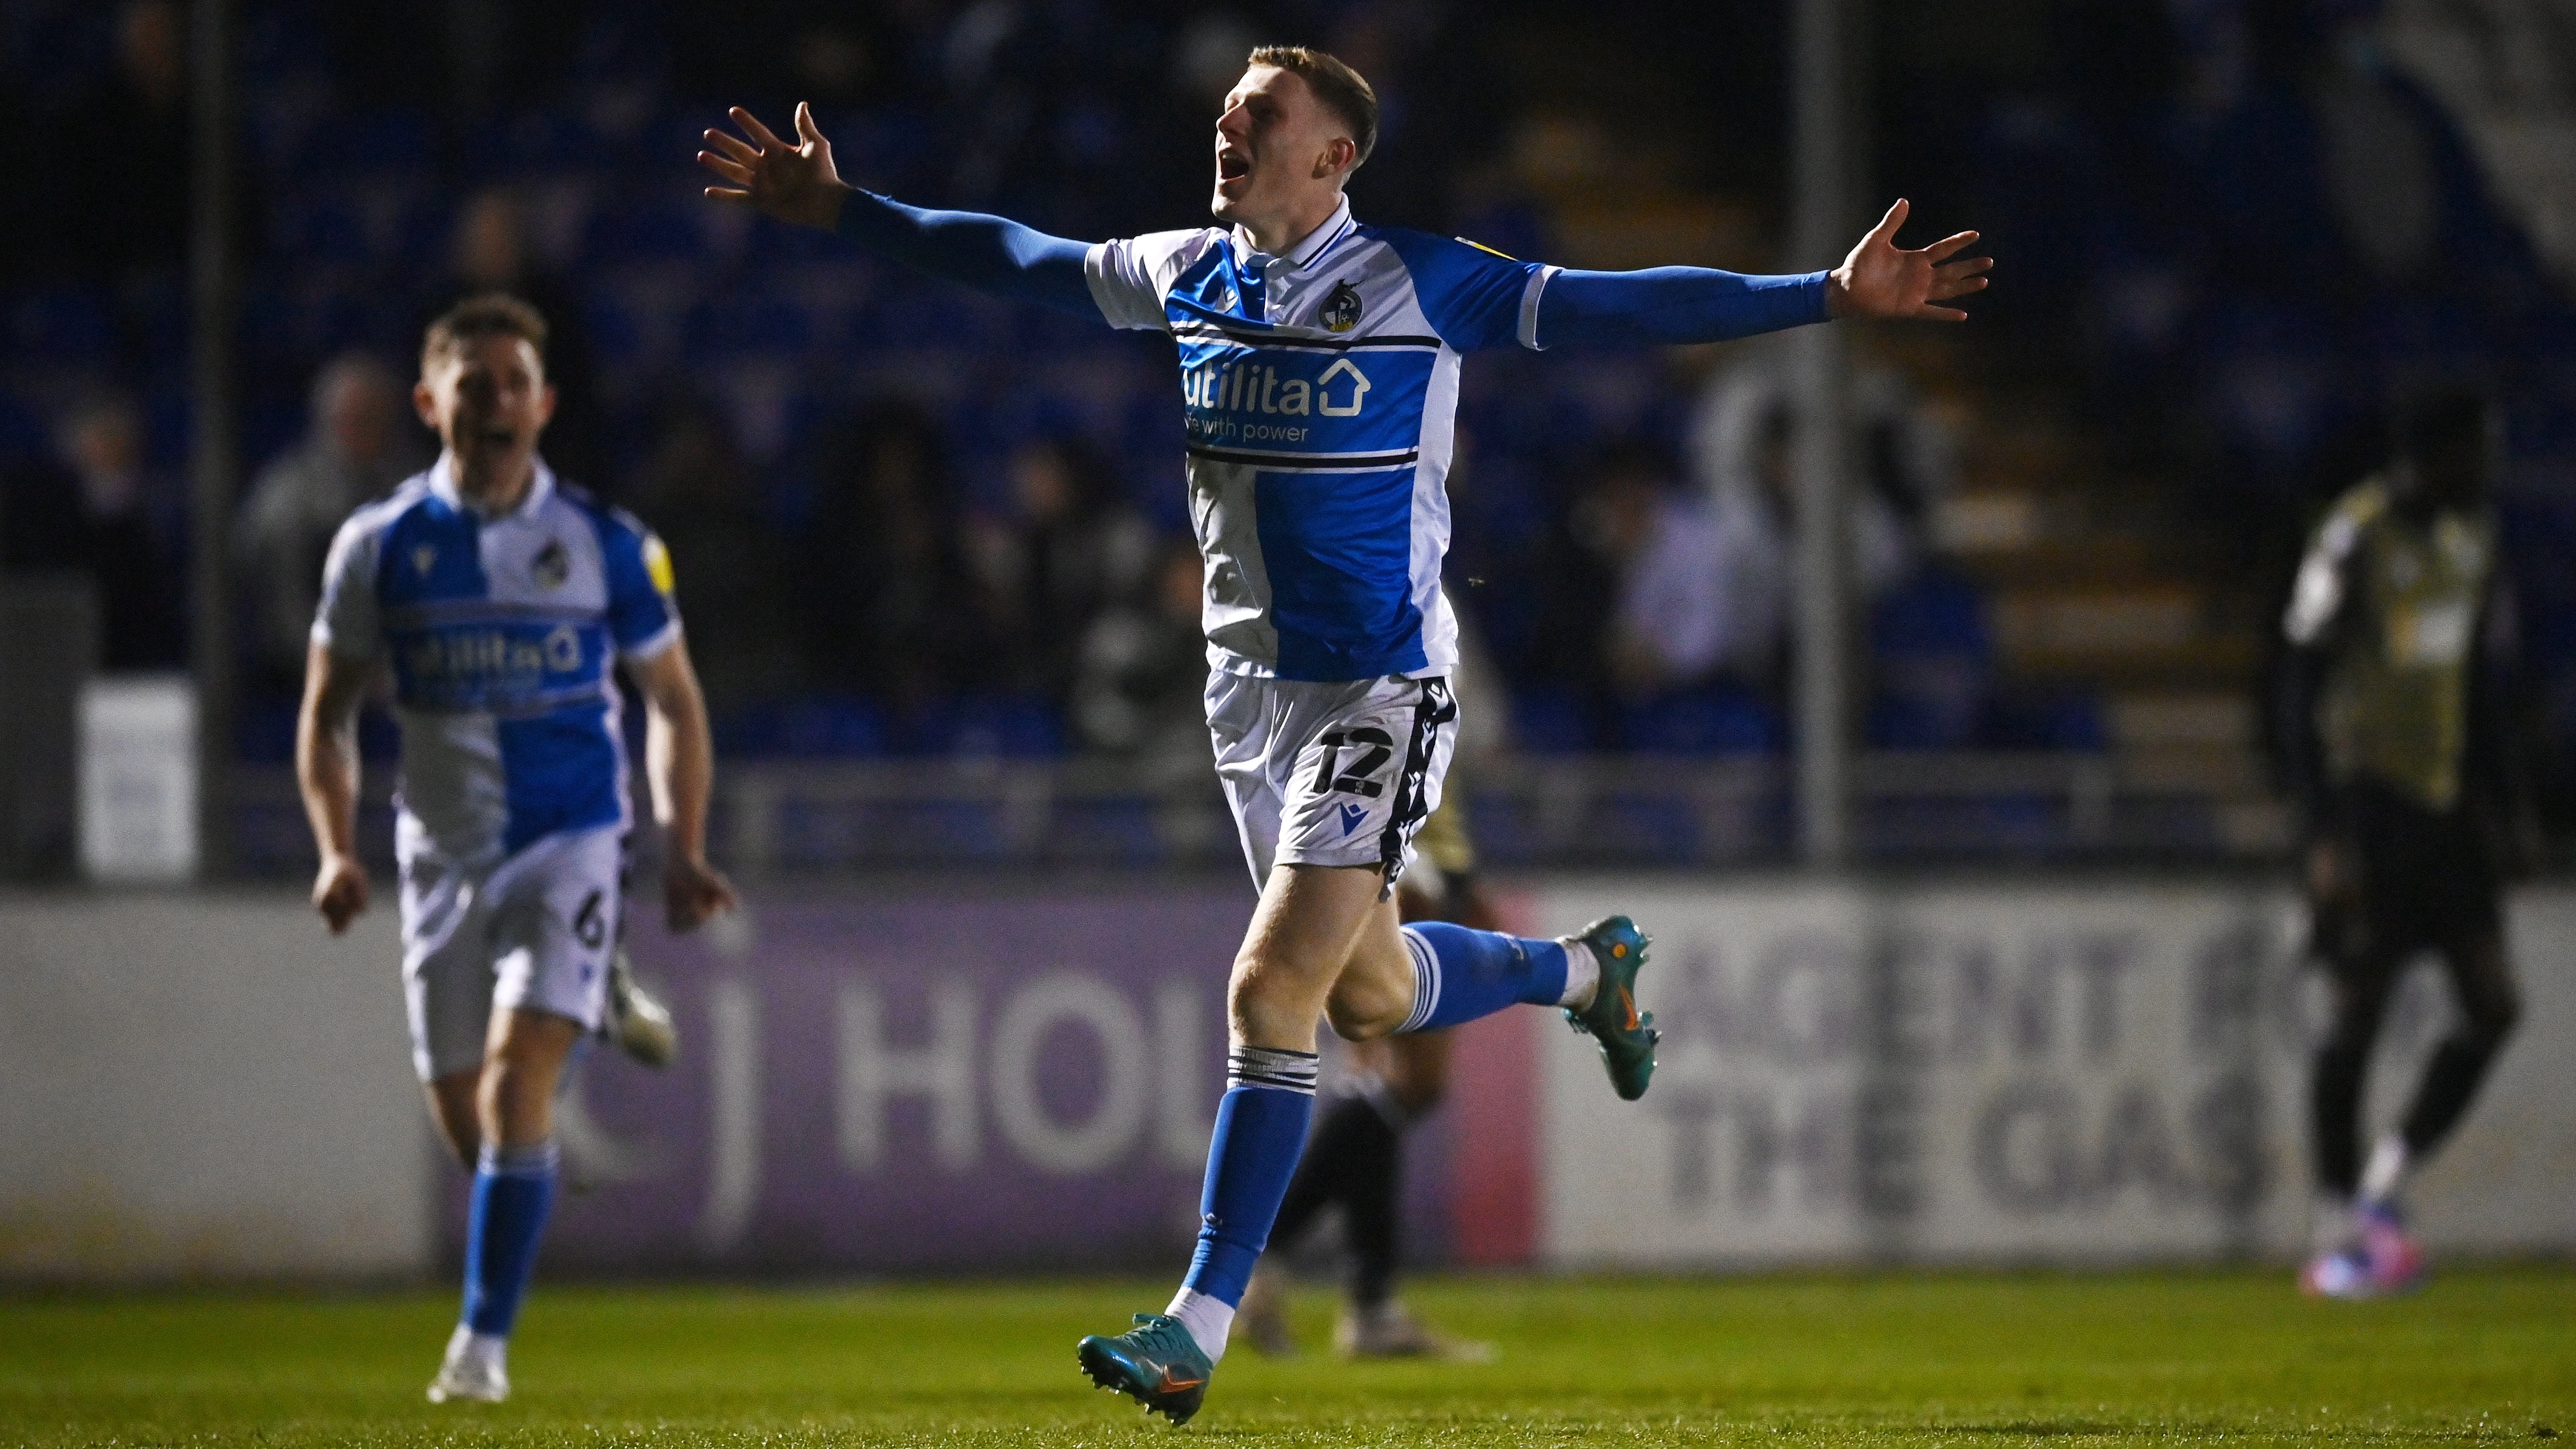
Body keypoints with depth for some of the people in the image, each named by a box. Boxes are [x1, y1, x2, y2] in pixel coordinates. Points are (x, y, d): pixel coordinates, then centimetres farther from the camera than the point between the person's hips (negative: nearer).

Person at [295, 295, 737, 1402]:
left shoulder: (608, 545, -1)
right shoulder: (379, 547, 1)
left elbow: (672, 700, 9)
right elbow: (327, 712, 8)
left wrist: (683, 849, -1)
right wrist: (337, 849, -6)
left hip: (570, 842, -2)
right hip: (442, 855, 2)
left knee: (516, 1078, -20)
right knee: (465, 1120, 7)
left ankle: (485, 1341, -18)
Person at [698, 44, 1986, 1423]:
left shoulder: (1416, 283, -13)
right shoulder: (1191, 275, 4)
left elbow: (1616, 307, -14)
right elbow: (1014, 259, 16)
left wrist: (1832, 294, -21)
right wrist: (838, 210, 17)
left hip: (1379, 687, -7)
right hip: (1250, 679, 7)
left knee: (1273, 991, -14)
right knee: (1370, 994, 17)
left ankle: (1197, 1331, -11)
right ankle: (1586, 967, 47)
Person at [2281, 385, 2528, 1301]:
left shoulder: (2468, 535, 11)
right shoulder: (2355, 543, -12)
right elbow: (2302, 687, -13)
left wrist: (2501, 798, 19)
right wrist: (2326, 836, -18)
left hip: (2446, 807, 7)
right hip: (2369, 801, -7)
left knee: (2492, 1008, -1)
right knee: (2359, 1011, -5)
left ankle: (2381, 1189, 12)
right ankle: (2338, 1234, 4)